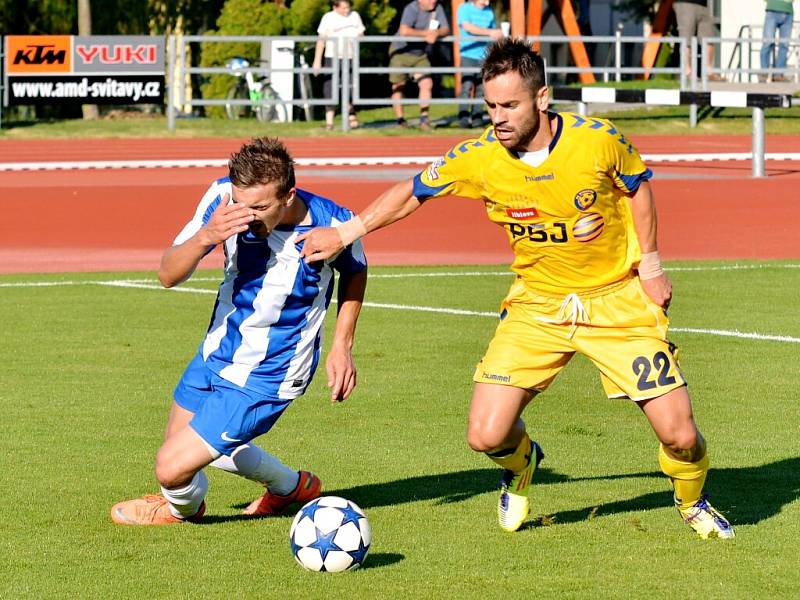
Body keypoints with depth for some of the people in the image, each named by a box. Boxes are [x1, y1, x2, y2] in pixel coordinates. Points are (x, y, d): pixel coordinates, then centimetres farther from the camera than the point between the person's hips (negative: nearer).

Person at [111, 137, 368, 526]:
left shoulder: (331, 224, -26)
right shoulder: (223, 196, -21)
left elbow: (355, 271, 0)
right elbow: (168, 275, -20)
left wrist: (342, 346, -5)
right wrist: (205, 236, -39)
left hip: (265, 377, -5)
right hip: (216, 352, 5)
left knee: (173, 467, -10)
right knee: (178, 441, 26)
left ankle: (182, 507, 30)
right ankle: (291, 486, 47)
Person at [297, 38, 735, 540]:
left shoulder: (598, 140, -20)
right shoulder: (480, 158, -16)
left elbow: (637, 187, 1)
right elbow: (413, 192, 1)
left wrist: (650, 267, 0)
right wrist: (345, 233, -1)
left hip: (617, 299, -2)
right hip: (537, 304, 2)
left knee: (679, 436, -8)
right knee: (487, 436, -10)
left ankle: (692, 503, 30)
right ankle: (521, 466, 30)